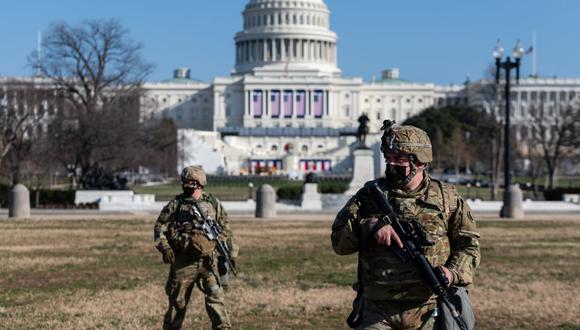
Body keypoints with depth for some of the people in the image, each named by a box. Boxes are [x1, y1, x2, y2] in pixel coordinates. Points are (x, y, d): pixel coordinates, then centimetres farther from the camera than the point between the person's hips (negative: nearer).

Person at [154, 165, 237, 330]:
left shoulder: (213, 203, 6)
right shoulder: (175, 204, 2)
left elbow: (225, 228, 13)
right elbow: (160, 227, 3)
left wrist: (231, 252, 9)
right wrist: (165, 248, -10)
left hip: (209, 261, 0)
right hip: (183, 262, 0)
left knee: (216, 297, -7)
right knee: (177, 301, 9)